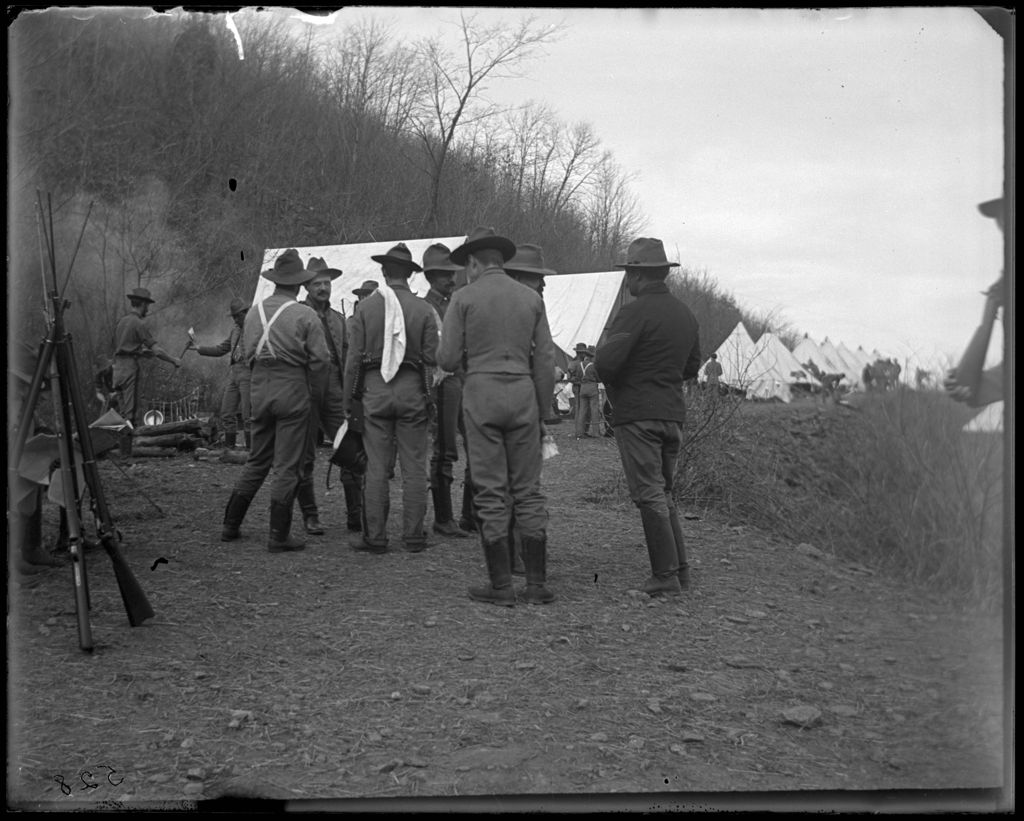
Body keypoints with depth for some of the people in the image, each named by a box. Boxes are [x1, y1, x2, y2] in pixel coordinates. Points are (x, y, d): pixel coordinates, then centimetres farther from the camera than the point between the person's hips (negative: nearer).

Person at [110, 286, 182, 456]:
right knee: (129, 412, -7)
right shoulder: (139, 323, -9)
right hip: (130, 368, -8)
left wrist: (143, 352, 22)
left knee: (122, 412, 11)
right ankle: (126, 452, -8)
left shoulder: (121, 321, 15)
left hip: (117, 366, 8)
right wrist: (173, 360, -1)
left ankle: (119, 449, 11)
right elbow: (156, 349, -12)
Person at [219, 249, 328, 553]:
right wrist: (314, 392, 2)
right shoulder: (305, 315, -9)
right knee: (286, 465, 1)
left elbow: (247, 353, 11)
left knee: (257, 460, 18)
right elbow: (320, 359, -11)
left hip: (260, 390, 5)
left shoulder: (253, 312, 7)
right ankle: (279, 536, 4)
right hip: (293, 390, -5)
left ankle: (230, 526, 22)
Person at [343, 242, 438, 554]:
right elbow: (432, 357, -3)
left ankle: (375, 536, 8)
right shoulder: (423, 309, -2)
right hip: (411, 389, 0)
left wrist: (348, 396, 8)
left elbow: (354, 356, -1)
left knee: (376, 467, 5)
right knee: (414, 466, 6)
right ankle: (413, 535, 8)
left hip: (375, 390, 0)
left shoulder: (365, 307, -1)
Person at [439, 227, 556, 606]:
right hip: (523, 392, 3)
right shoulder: (531, 298, 8)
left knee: (490, 493, 1)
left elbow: (447, 359, -3)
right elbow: (546, 360, 7)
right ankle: (537, 584, 8)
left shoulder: (464, 298, -1)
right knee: (528, 490, 7)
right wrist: (542, 408, 14)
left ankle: (501, 586, 4)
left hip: (481, 393, -3)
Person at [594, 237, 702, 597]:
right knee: (663, 492, 17)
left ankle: (666, 575, -2)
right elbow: (692, 366, 21)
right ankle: (680, 568, 18)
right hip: (674, 413, 8)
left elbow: (607, 360, -21)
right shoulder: (686, 314, 12)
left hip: (637, 414, -8)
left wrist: (614, 388, -1)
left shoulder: (636, 312, -13)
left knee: (649, 495, -3)